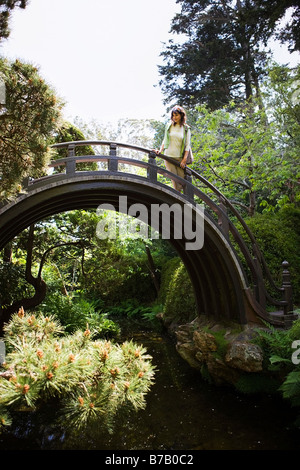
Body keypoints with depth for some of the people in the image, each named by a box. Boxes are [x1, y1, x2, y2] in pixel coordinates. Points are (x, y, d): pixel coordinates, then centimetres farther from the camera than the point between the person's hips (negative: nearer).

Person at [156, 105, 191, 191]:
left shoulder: (186, 128, 5)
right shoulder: (168, 126, 8)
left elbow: (187, 145, 2)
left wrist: (184, 159, -6)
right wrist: (160, 150, 2)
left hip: (180, 157, 0)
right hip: (168, 156, 0)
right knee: (175, 181, -8)